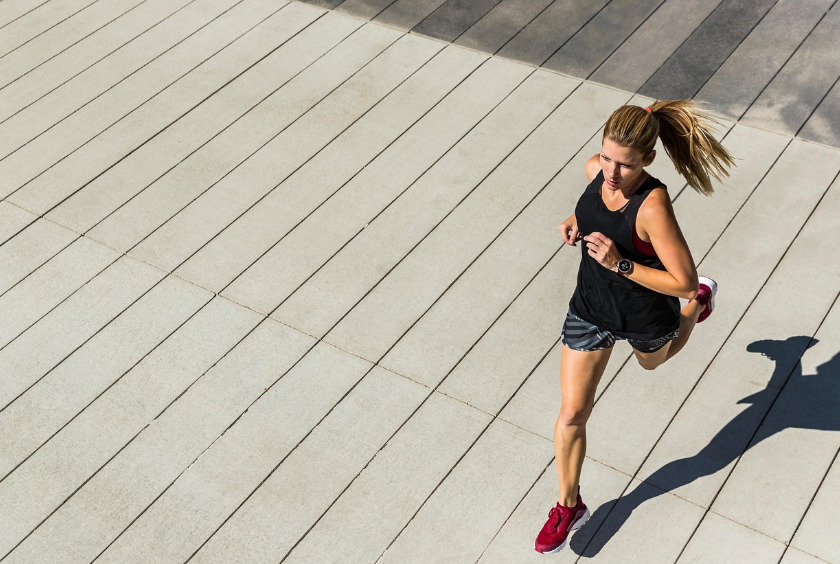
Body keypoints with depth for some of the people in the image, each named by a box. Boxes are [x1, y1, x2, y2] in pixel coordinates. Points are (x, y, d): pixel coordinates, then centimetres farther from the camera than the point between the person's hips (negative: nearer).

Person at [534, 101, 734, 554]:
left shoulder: (653, 206, -36)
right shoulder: (596, 168, -17)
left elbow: (682, 281, -31)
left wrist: (619, 264, -37)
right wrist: (576, 222, -11)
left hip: (644, 317, -4)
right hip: (590, 309, 4)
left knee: (652, 361, 34)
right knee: (572, 413, 6)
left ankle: (702, 301, 63)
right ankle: (569, 506, 27)